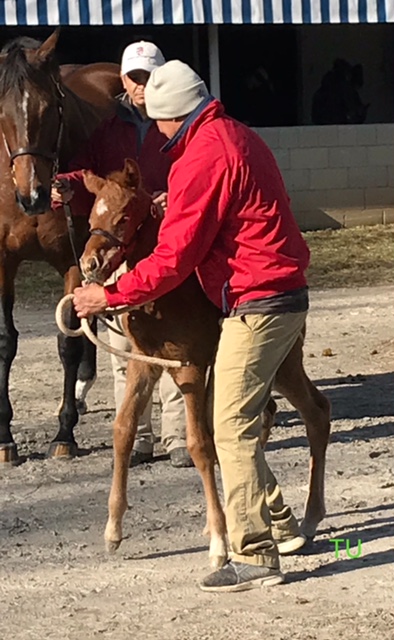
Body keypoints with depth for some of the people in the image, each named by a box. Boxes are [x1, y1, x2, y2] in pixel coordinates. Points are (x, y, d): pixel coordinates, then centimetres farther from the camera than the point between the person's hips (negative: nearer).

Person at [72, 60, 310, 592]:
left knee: (232, 428, -7)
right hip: (284, 294, 10)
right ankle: (280, 524, 26)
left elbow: (174, 259, -18)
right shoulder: (238, 137, 13)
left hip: (255, 304, -10)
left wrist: (110, 295, -10)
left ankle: (255, 556, -6)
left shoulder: (202, 158, -17)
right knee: (239, 418, 19)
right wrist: (176, 204, 18)